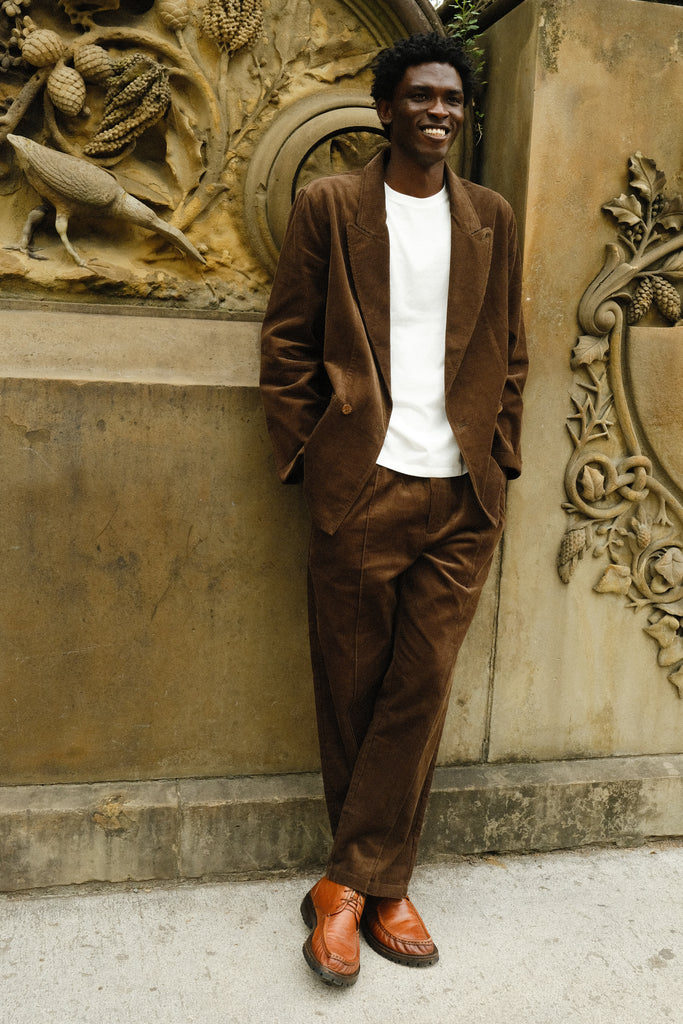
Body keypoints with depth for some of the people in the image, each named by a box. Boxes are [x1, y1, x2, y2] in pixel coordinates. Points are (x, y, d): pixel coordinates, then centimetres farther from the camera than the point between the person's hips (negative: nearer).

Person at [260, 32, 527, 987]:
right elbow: (287, 343, 3)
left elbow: (510, 353, 15)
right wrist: (307, 460, -4)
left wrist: (497, 461, 5)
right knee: (353, 693, 5)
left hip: (462, 498, 3)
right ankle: (380, 883, 23)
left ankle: (351, 884, 16)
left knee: (421, 688, 1)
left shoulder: (492, 220, 15)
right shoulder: (328, 206, 6)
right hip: (362, 489, -2)